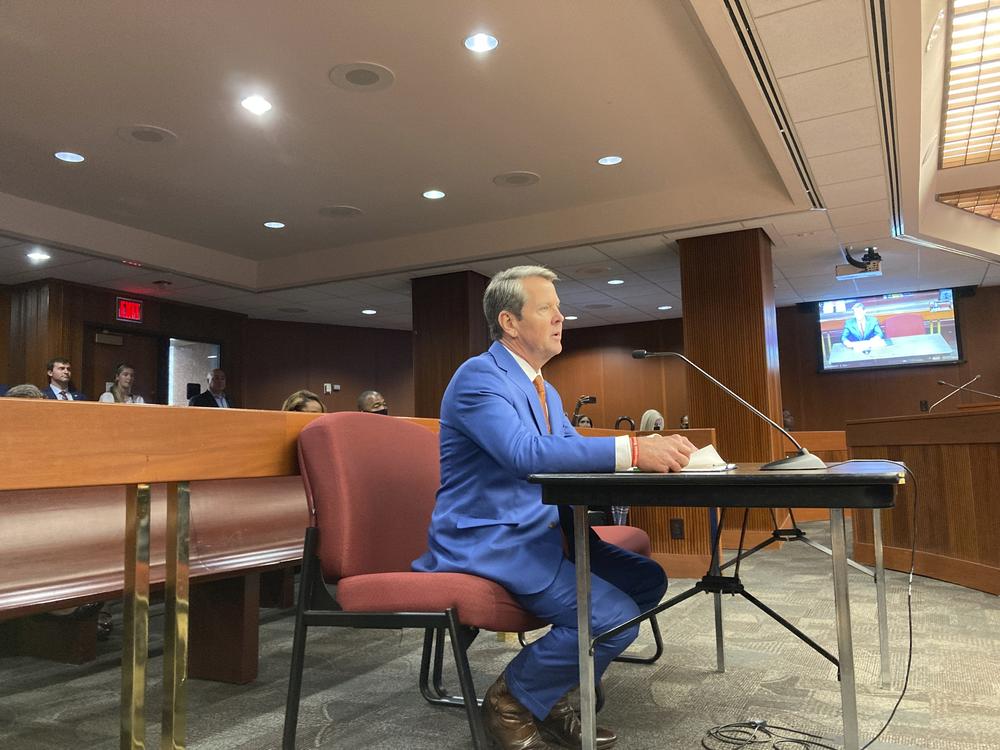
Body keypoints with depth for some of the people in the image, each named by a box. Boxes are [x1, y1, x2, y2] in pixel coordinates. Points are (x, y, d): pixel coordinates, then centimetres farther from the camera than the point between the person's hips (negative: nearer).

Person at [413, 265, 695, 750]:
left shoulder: (545, 391, 16)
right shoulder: (479, 375, -15)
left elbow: (575, 456, 10)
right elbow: (525, 452, -30)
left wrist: (651, 454, -8)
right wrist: (631, 449, -33)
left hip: (541, 533, 10)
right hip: (486, 541, -10)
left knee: (647, 580, 4)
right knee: (613, 617, -21)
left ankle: (549, 697, 14)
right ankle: (509, 701, 3)